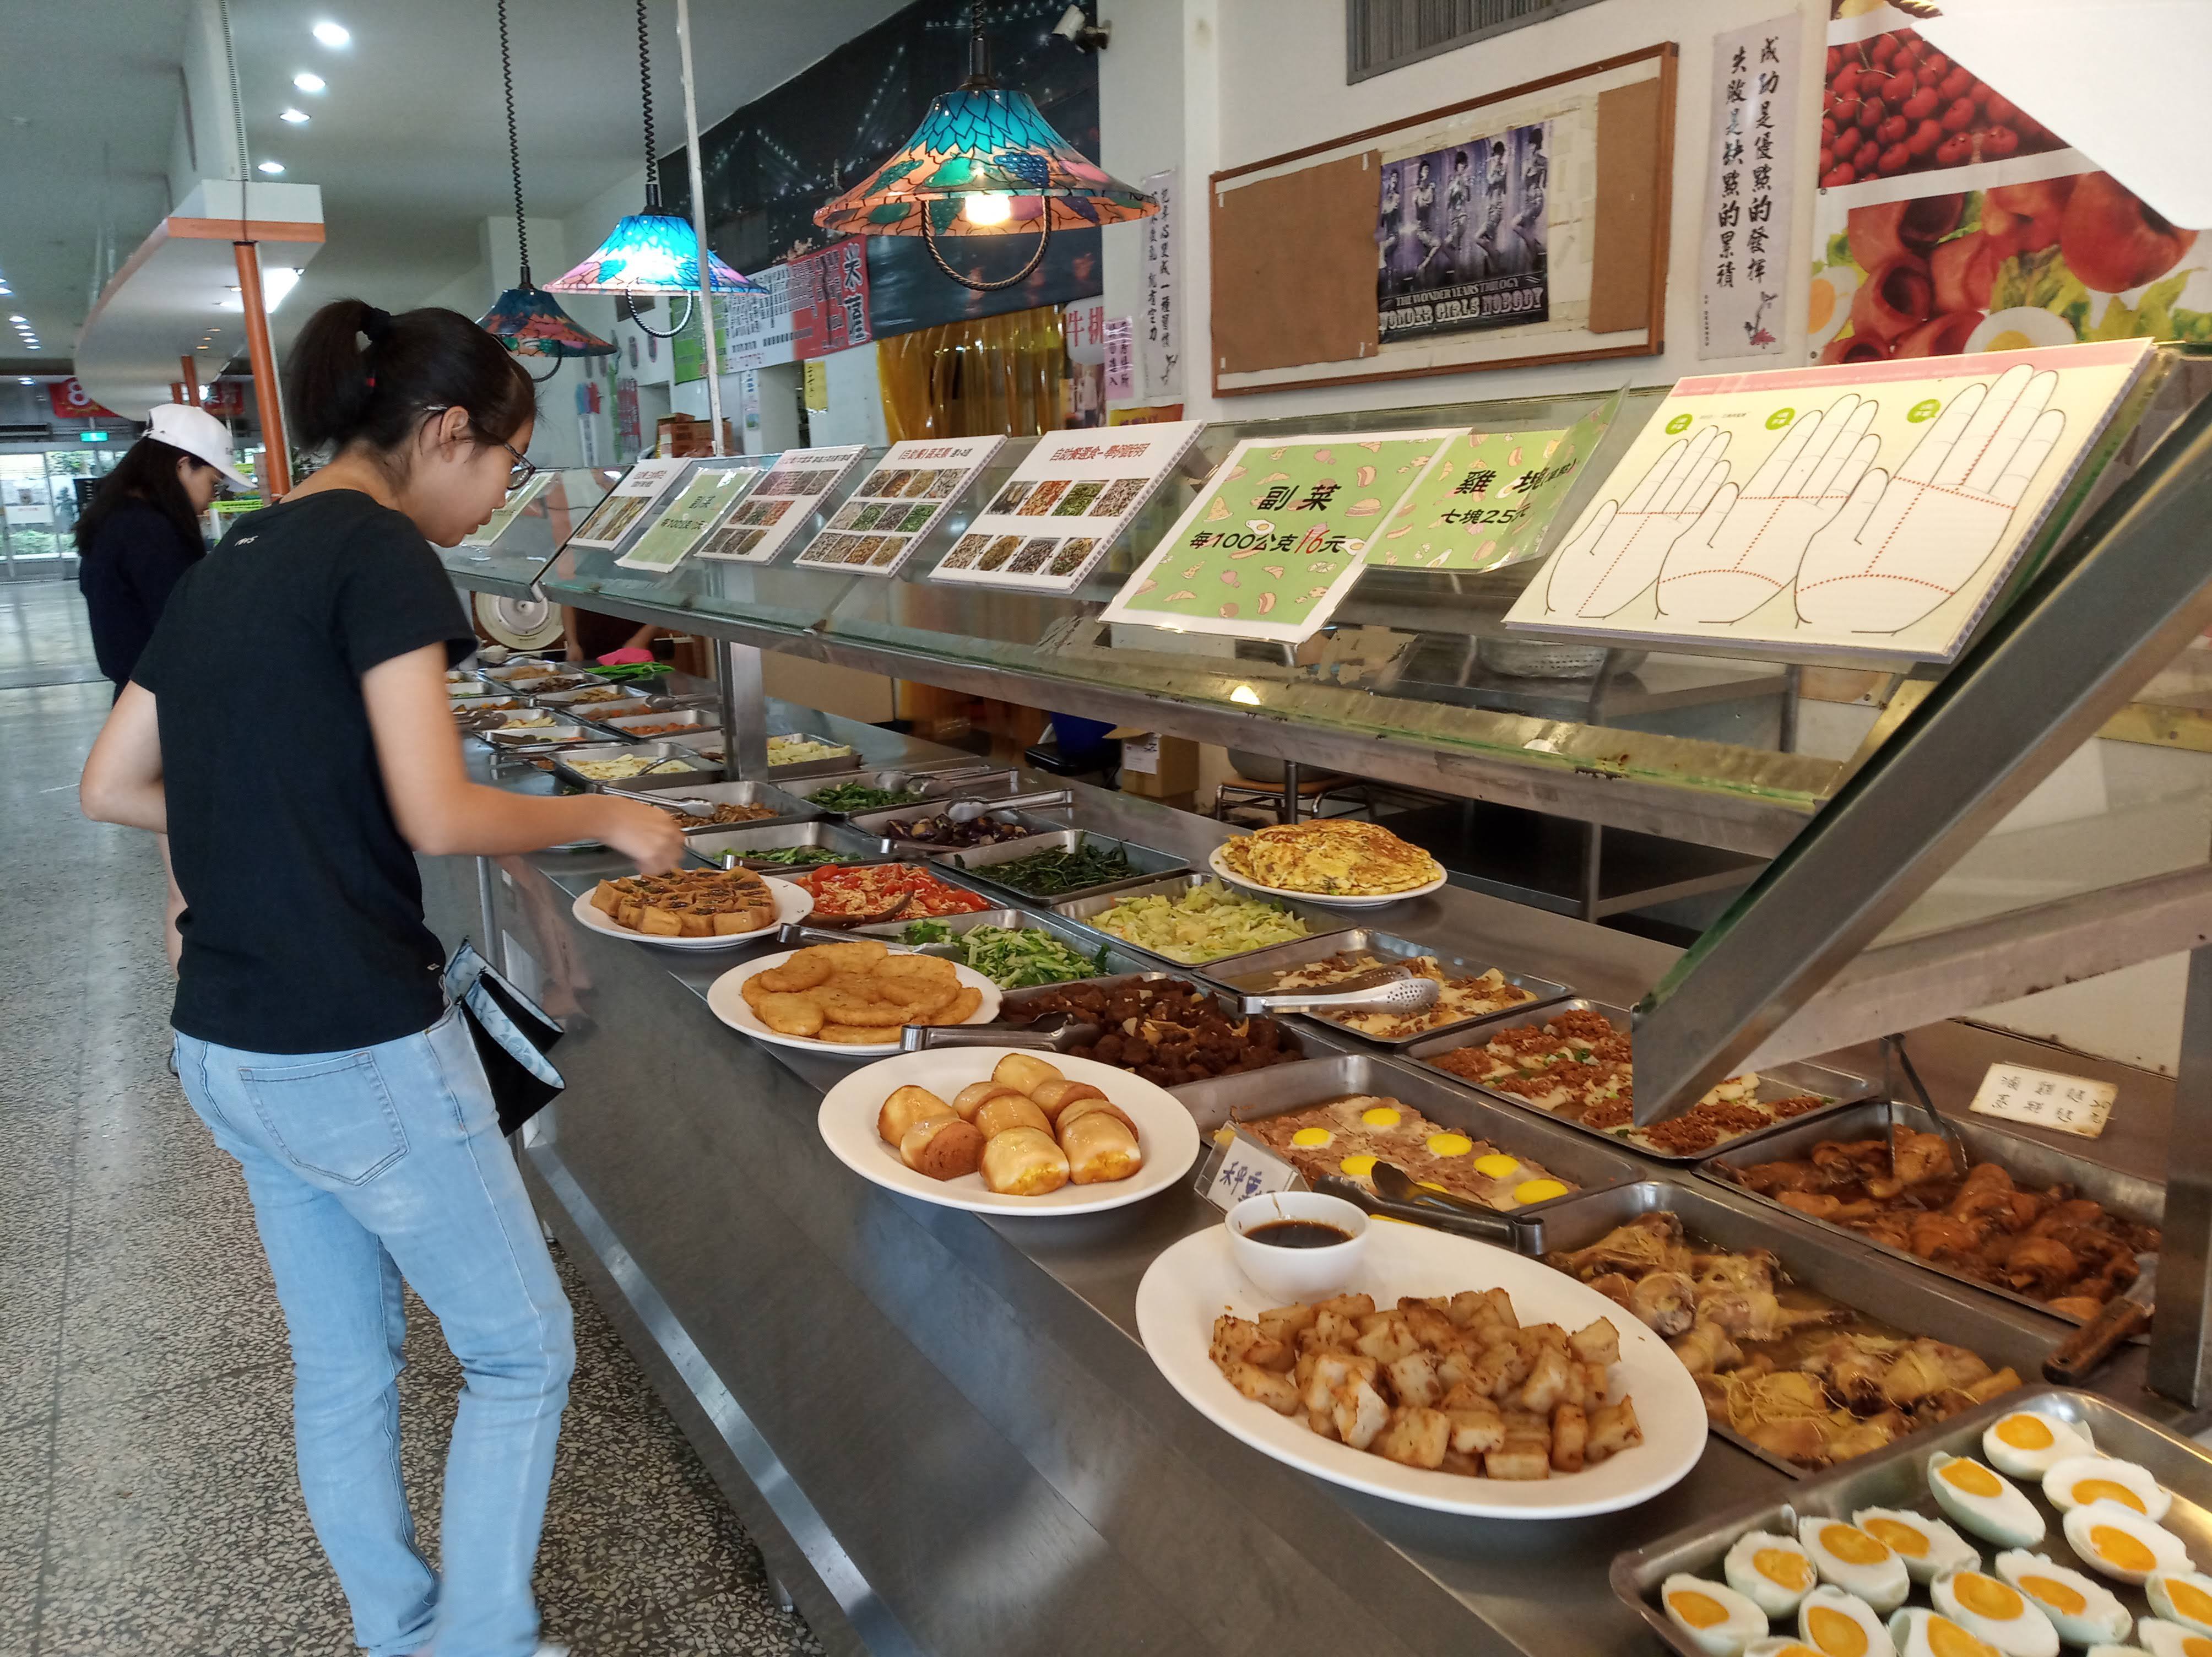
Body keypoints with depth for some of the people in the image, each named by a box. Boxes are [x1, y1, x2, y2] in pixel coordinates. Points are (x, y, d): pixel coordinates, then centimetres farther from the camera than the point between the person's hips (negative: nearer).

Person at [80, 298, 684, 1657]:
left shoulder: (227, 564, 11)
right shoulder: (380, 551, -13)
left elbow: (112, 787, 14)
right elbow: (439, 816, -20)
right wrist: (610, 817, -7)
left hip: (226, 1045, 9)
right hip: (360, 1050, -9)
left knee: (343, 1370, 20)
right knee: (523, 1352, 8)